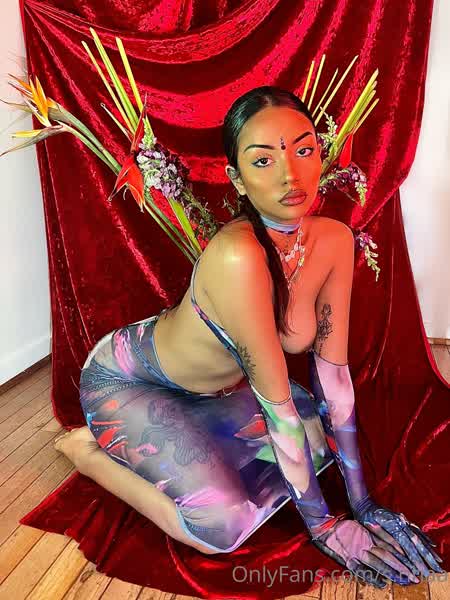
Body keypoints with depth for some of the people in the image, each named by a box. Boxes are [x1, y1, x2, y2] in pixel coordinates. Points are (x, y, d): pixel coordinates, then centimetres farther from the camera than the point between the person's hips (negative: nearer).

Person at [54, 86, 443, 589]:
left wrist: (361, 502, -7)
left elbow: (331, 368, -11)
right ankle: (91, 452, 5)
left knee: (325, 438, 3)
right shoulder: (237, 256, -37)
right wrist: (321, 523, -17)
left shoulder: (334, 240, -15)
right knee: (223, 529, -18)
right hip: (125, 380, -7)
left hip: (215, 388, 7)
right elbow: (277, 401, -29)